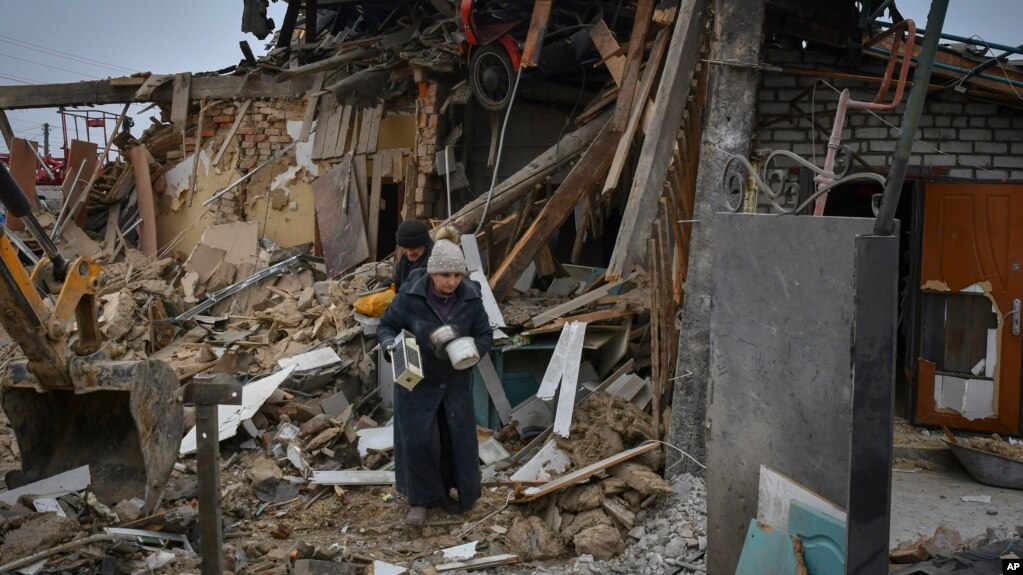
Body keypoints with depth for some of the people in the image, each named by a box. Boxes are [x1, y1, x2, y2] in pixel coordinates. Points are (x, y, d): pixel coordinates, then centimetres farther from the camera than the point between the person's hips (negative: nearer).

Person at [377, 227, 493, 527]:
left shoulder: (470, 297, -13)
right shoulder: (410, 296, -19)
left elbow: (485, 334, -3)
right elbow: (386, 326, -6)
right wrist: (392, 345, -28)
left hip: (456, 381, 3)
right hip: (417, 381, -2)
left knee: (456, 437, 10)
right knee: (417, 438, -1)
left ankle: (444, 492, 31)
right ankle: (418, 500, 16)